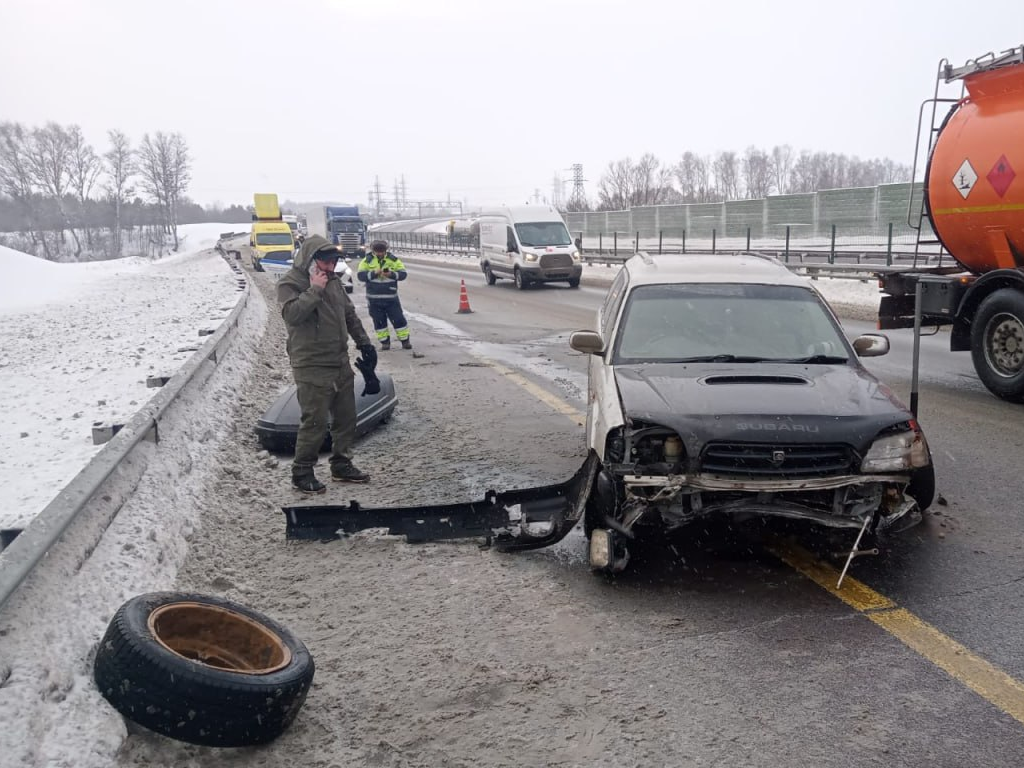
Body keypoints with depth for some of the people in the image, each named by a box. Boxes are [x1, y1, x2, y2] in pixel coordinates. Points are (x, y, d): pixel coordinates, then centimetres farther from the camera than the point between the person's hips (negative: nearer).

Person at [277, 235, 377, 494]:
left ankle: (342, 465, 28)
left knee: (346, 417, 13)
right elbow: (291, 313, -28)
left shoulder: (333, 280, 11)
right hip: (312, 368, -7)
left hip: (341, 364, 8)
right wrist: (315, 290, -25)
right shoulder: (290, 283, -9)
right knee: (315, 422, -7)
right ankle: (302, 472, 8)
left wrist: (364, 343, 17)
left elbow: (350, 314, 20)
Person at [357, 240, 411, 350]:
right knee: (379, 321, 7)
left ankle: (405, 340, 12)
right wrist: (374, 273, -24)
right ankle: (385, 341, 20)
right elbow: (361, 275, -9)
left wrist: (392, 274, -23)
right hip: (374, 298, 0)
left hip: (391, 297, 0)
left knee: (398, 319, 1)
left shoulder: (393, 259, 0)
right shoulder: (367, 260, -2)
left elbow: (403, 274, -4)